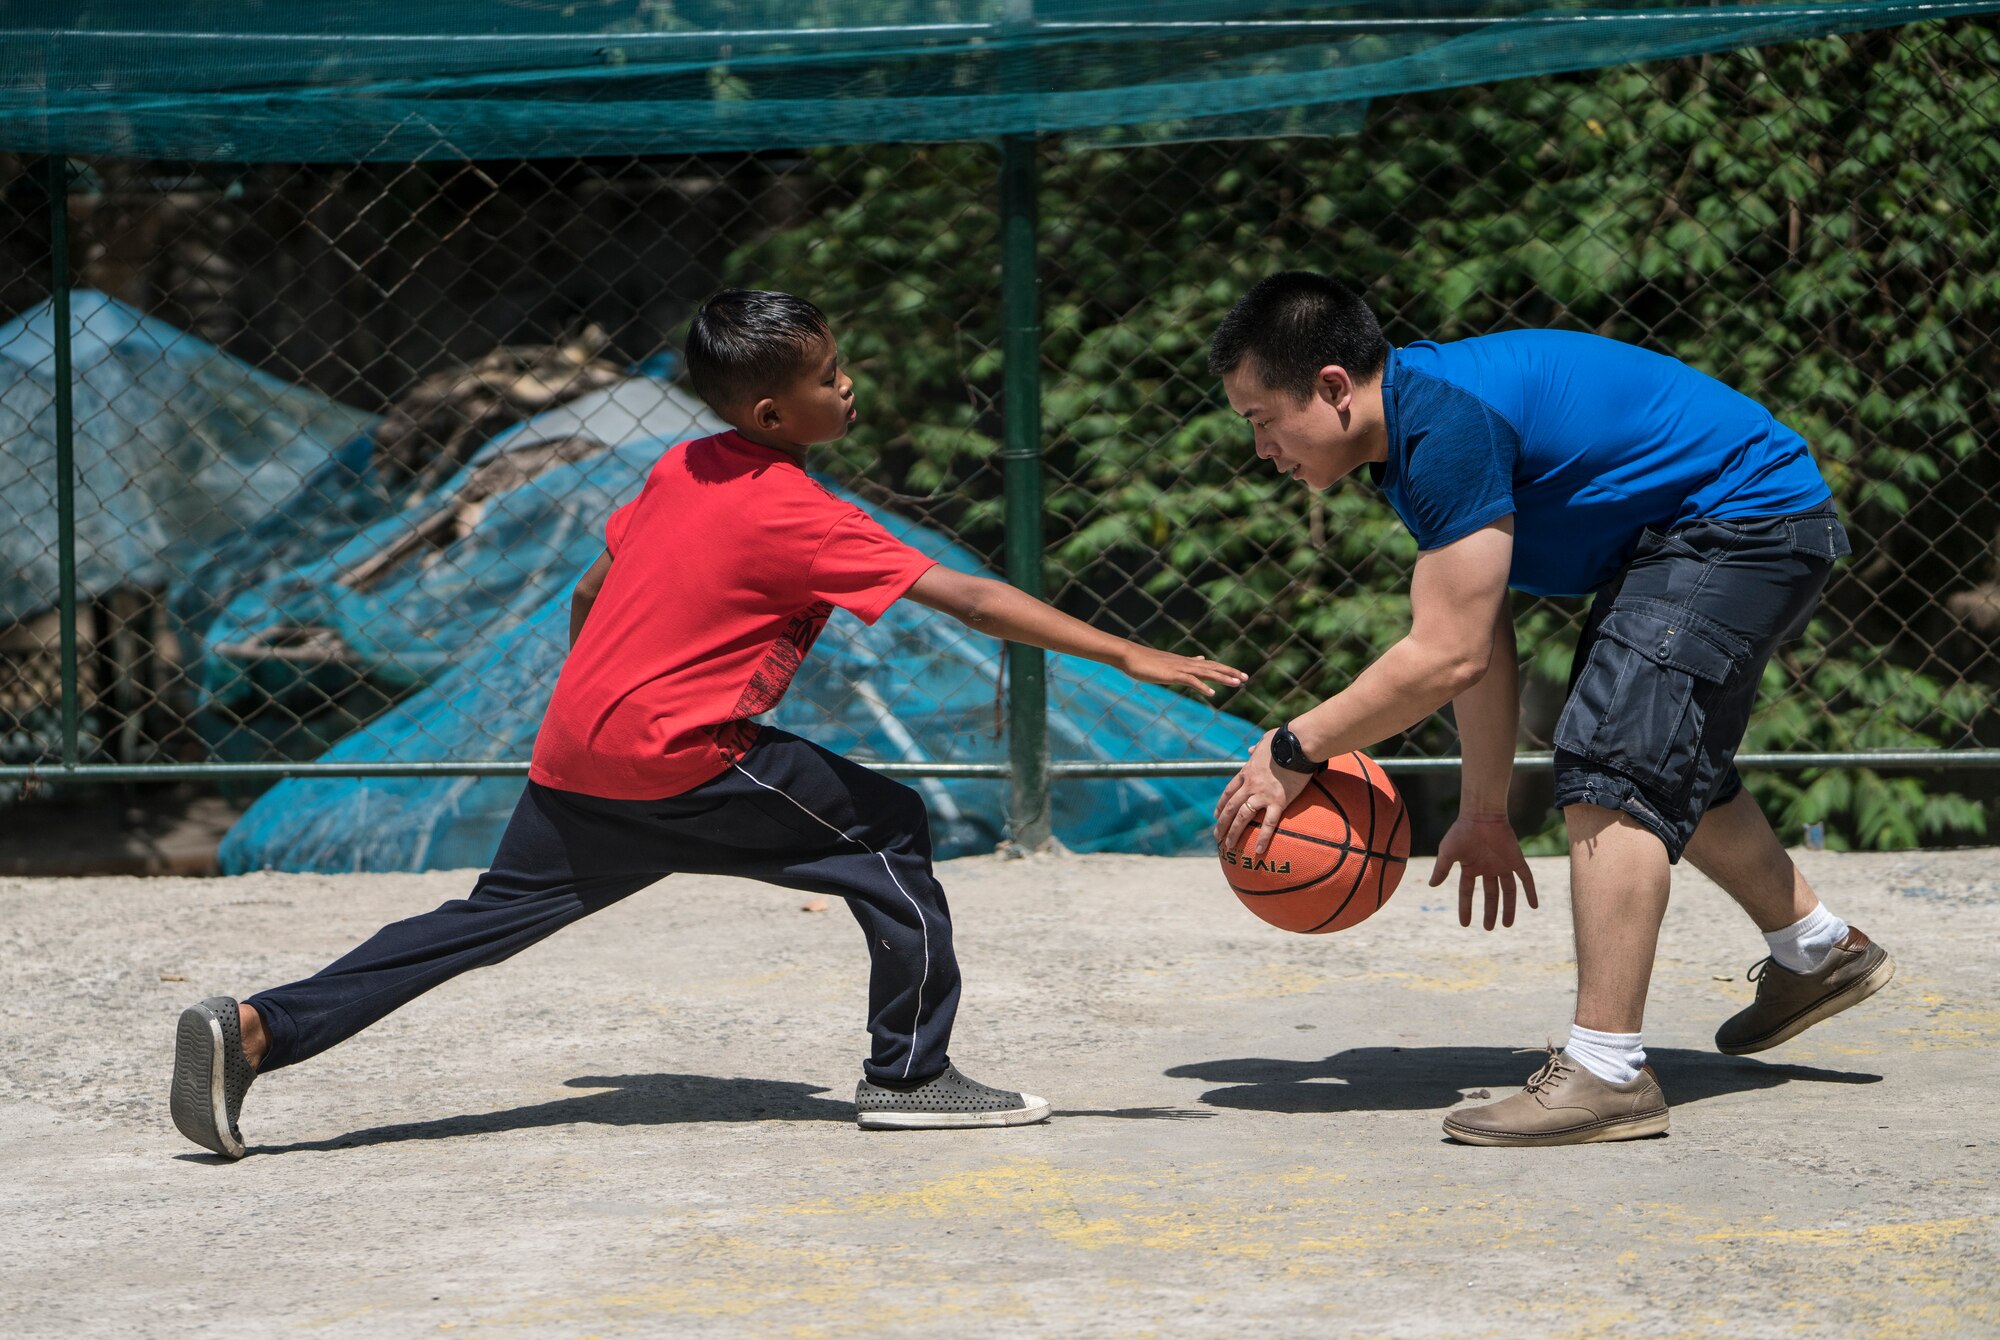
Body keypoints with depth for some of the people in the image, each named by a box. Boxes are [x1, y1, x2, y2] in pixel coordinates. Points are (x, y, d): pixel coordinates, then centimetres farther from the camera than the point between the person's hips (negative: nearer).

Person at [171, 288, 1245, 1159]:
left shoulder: (679, 470, 11)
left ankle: (256, 1030, 6)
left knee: (487, 918, 14)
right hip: (679, 761, -8)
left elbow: (588, 594, 21)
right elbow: (967, 599, -18)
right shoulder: (799, 519, -12)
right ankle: (910, 1073, 5)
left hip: (572, 754, 8)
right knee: (886, 831, 2)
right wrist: (1127, 657, -19)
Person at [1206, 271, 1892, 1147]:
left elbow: (1445, 656, -29)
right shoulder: (1413, 422, 3)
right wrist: (1484, 811, 11)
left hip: (1744, 523, -11)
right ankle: (1817, 952, 47)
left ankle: (1606, 1072, -20)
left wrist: (1293, 751, -21)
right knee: (1668, 765, 27)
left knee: (1614, 772, -19)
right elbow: (1480, 644, 9)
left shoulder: (1446, 423, -29)